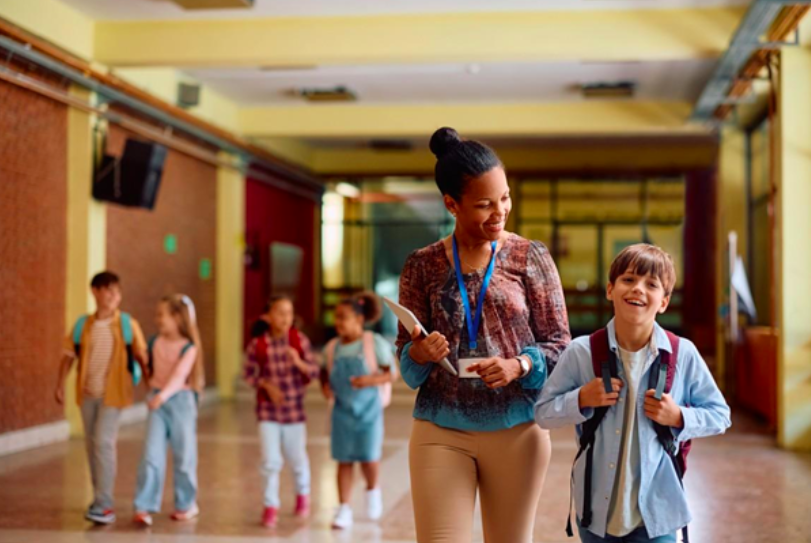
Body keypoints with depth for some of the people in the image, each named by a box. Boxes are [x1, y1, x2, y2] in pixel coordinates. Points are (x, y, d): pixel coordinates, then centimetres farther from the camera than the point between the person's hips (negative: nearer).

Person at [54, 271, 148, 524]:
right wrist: (60, 385, 0)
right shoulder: (82, 325, 4)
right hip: (87, 392, 4)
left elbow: (141, 357, 1)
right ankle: (100, 497, 27)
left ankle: (104, 505, -9)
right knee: (92, 444, 12)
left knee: (104, 442, -13)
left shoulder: (128, 325, -2)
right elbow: (69, 356, 7)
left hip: (113, 393, -4)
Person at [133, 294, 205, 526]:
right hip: (157, 403, 3)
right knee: (151, 455, -5)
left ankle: (187, 504, 23)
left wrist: (163, 395, -33)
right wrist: (153, 390, 13)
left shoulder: (189, 347, -10)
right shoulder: (155, 342, 4)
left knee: (184, 456, 7)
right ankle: (144, 507, -3)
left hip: (180, 400, -3)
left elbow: (179, 375, -22)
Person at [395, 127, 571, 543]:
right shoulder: (422, 265, 1)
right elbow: (404, 351, 5)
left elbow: (559, 344, 0)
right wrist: (419, 354, -18)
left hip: (516, 429, 0)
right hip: (440, 430, 0)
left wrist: (520, 365, -19)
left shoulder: (531, 258, -1)